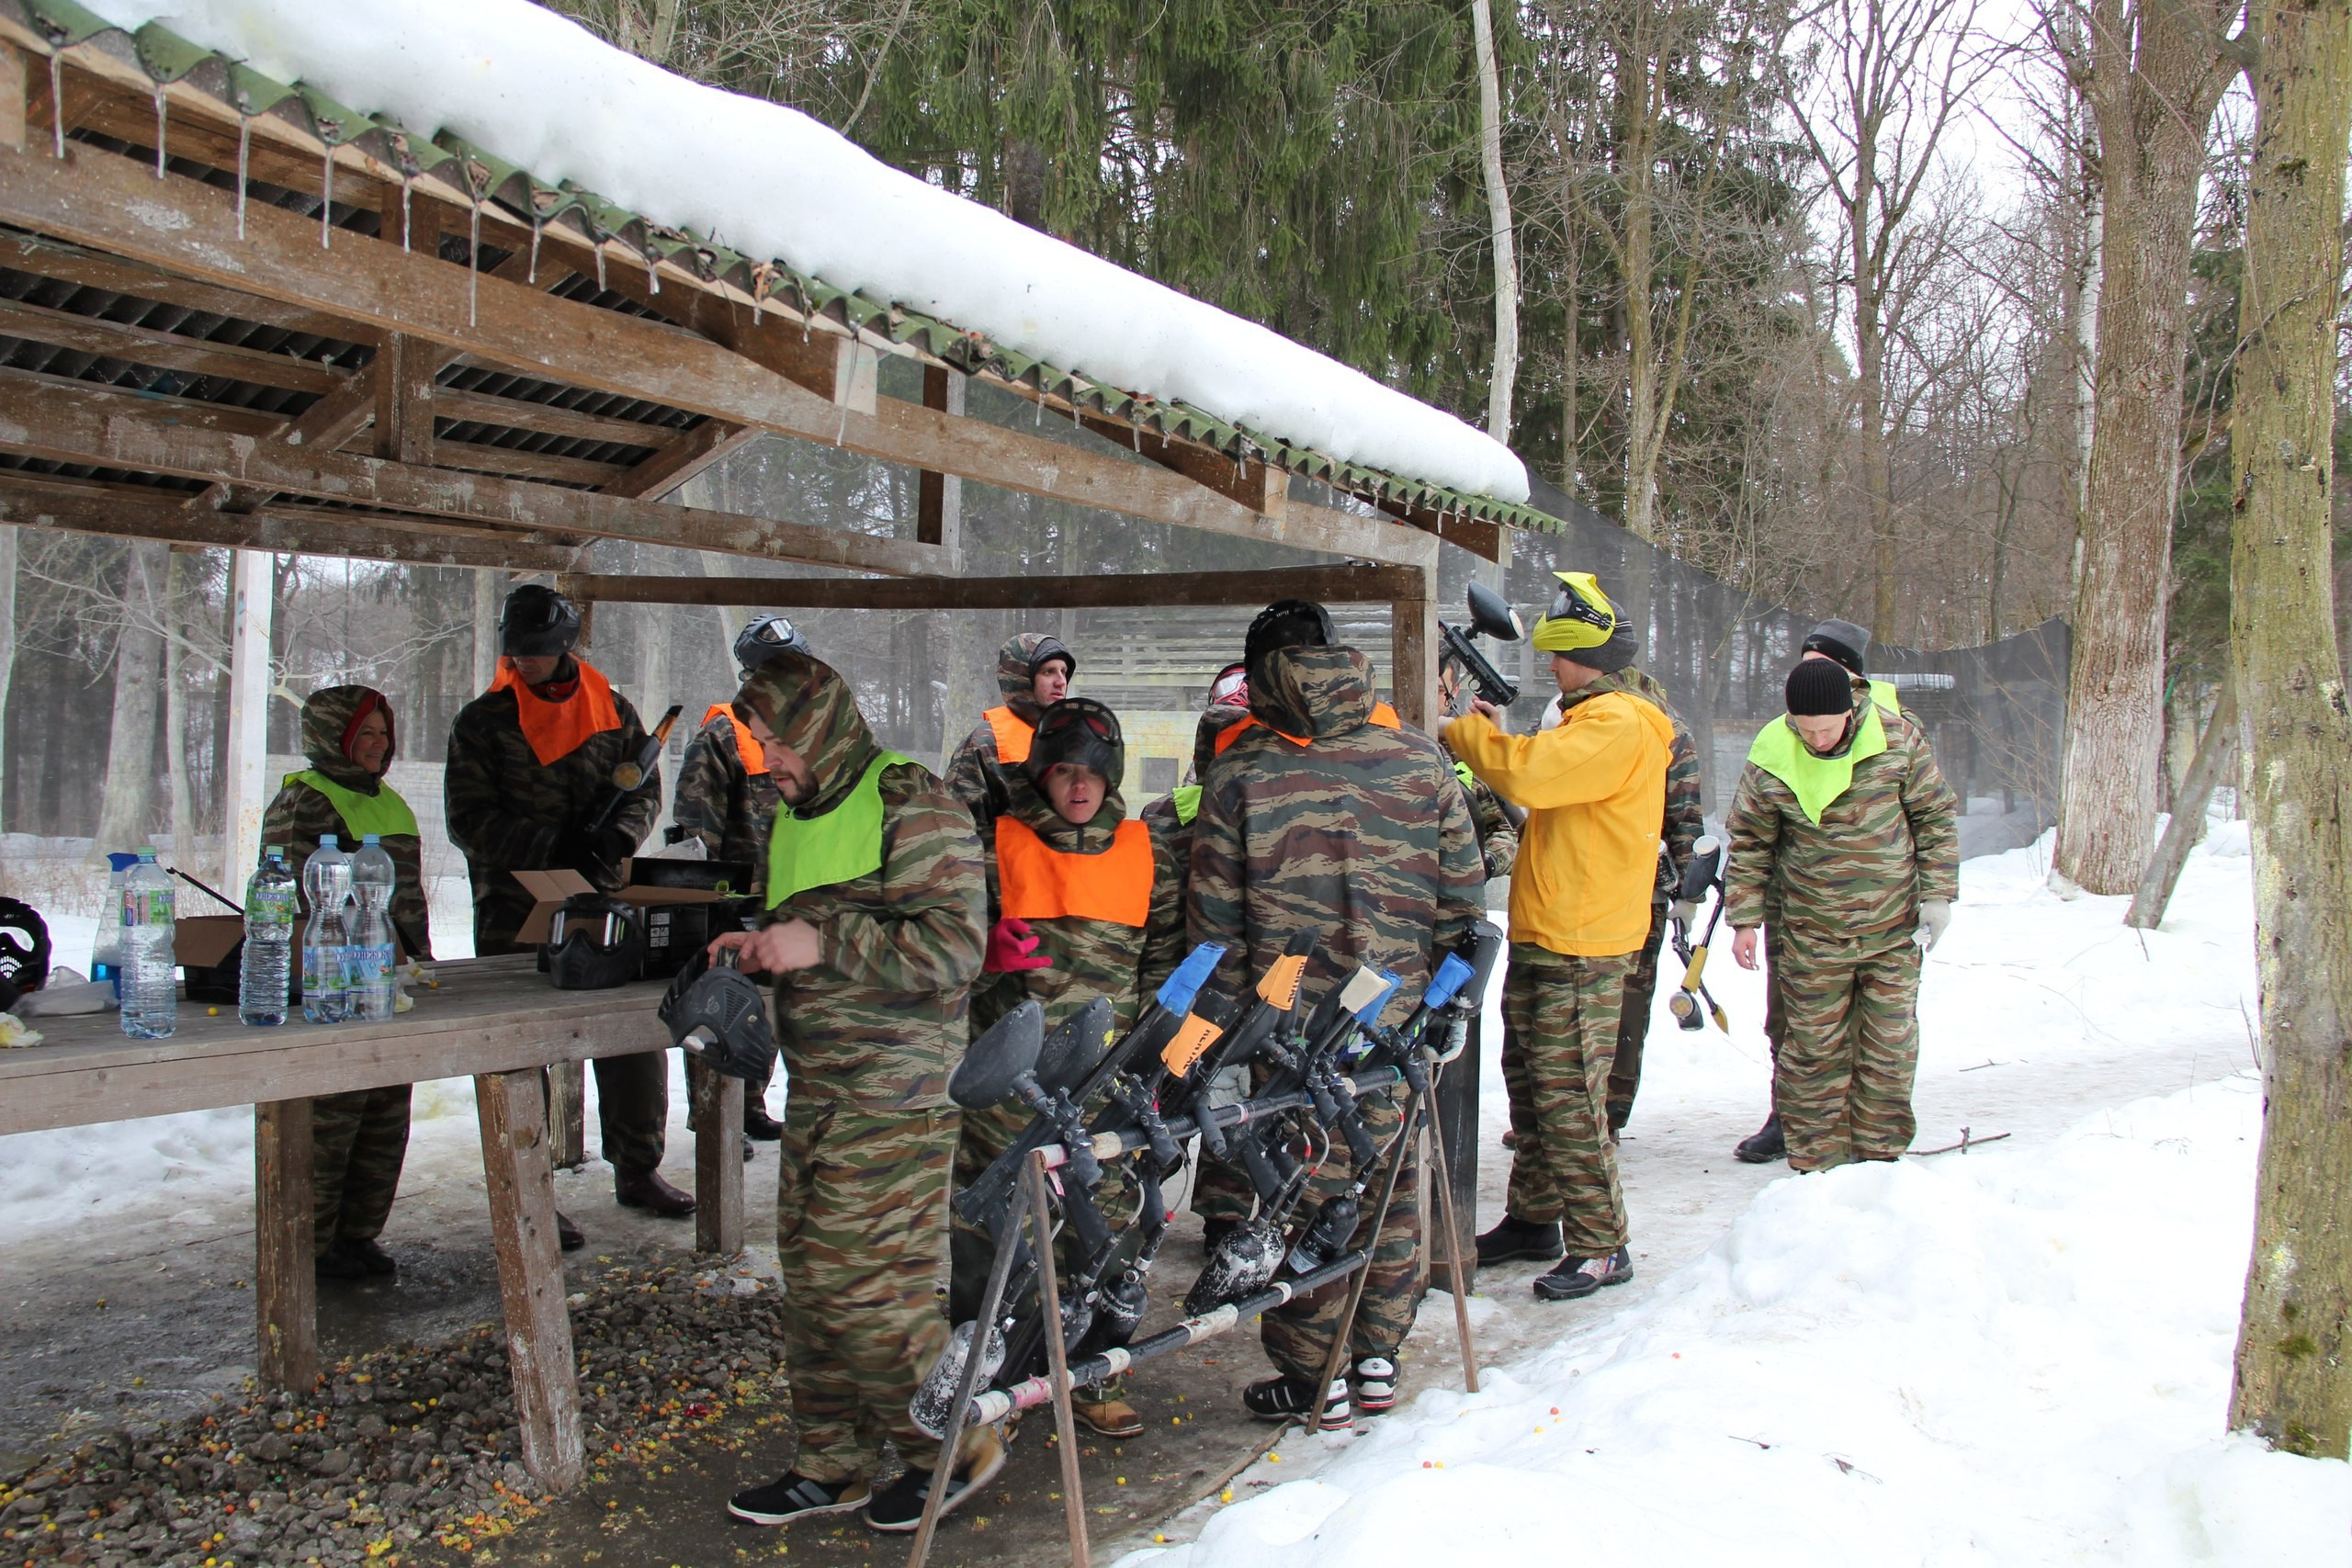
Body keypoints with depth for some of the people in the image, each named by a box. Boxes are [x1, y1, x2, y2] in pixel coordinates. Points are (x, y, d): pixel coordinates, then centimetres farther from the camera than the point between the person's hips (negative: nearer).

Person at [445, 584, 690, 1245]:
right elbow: (468, 821, -5)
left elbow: (644, 787, 11)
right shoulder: (483, 721, 0)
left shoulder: (612, 710, 9)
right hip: (514, 911, -3)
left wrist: (615, 837, -11)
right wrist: (554, 848, -17)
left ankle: (638, 1169, 20)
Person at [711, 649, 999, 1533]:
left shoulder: (911, 805, -11)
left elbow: (955, 945, -19)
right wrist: (764, 946, 8)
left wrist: (822, 944, -22)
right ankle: (832, 1466, 24)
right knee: (811, 1279, 12)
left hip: (894, 1095, -9)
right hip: (817, 1088, 9)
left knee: (867, 1289, -7)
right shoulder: (795, 816, 18)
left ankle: (957, 1447, 12)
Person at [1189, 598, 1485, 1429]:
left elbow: (1214, 919, -4)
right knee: (1388, 1184, 15)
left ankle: (1315, 1379, 16)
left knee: (1305, 1190, 7)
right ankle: (1377, 1361, 25)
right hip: (1401, 1017, 3)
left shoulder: (1239, 770, -7)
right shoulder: (1420, 758, 0)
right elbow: (1462, 900, 3)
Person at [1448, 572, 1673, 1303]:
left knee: (1568, 1094, -7)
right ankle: (1533, 1219, 29)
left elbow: (1530, 773, -27)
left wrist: (1464, 730, -12)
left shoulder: (1619, 724, -16)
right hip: (1541, 937, 11)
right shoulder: (1593, 718, 18)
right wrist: (1491, 736, 8)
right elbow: (1546, 788, 22)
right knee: (1530, 1081, 17)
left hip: (1580, 947, -11)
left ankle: (1600, 1246, 2)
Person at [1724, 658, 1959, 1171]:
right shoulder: (1769, 759, -9)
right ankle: (1816, 1161, 13)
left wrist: (1937, 893, -2)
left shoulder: (1898, 739, -9)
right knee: (1813, 1047, 3)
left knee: (1890, 1043, 7)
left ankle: (1879, 1152, 20)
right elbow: (1749, 844, 2)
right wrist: (1744, 919, -1)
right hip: (1811, 935, 0)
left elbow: (1935, 817, 2)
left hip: (1894, 928, 1)